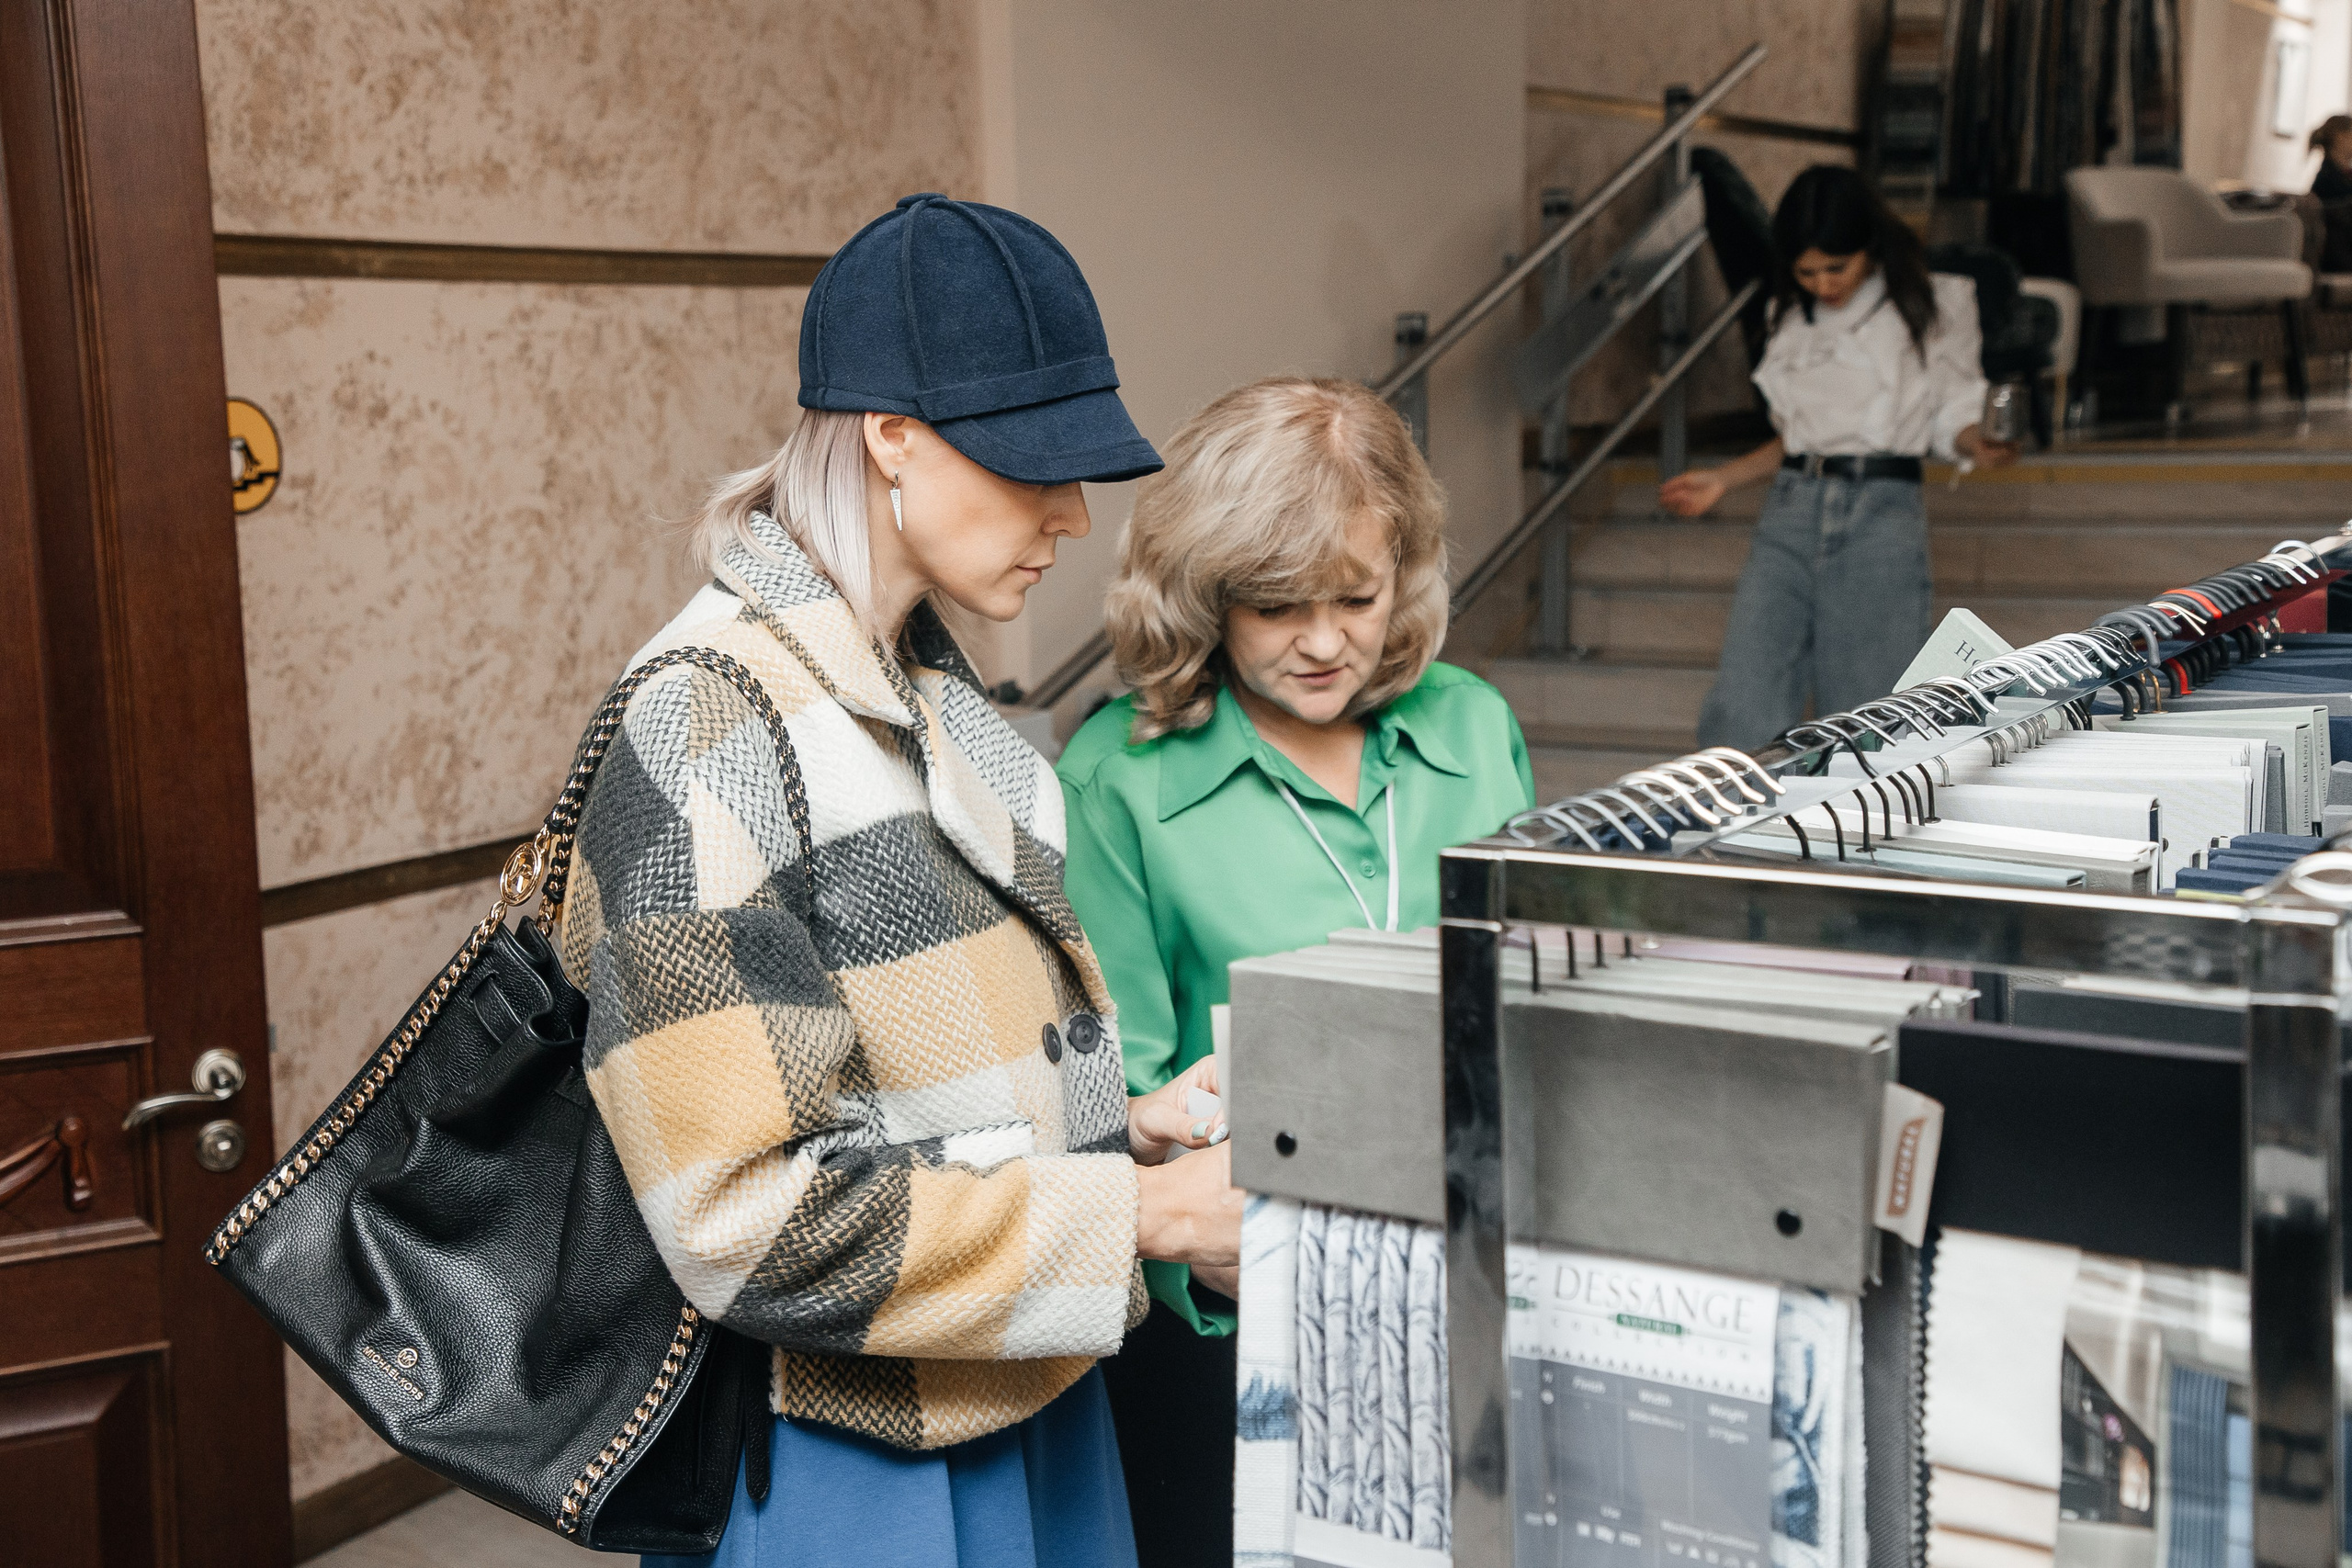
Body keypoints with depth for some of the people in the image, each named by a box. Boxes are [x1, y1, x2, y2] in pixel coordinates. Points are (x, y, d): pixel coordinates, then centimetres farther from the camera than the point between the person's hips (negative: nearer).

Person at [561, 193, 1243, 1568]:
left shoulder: (924, 676, 7)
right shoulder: (706, 728, -21)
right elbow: (752, 1220, -24)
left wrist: (1104, 1124, 1)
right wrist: (1144, 1216, -21)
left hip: (1024, 1400, 8)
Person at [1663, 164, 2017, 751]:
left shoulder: (1935, 306, 5)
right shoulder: (1793, 319, 17)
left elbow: (1952, 418, 5)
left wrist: (1978, 445, -16)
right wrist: (1721, 480, 19)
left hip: (1882, 511, -4)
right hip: (1790, 510, 4)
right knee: (1739, 717, -9)